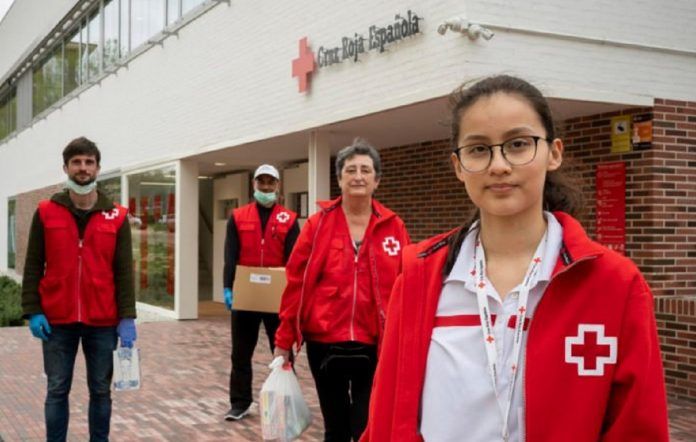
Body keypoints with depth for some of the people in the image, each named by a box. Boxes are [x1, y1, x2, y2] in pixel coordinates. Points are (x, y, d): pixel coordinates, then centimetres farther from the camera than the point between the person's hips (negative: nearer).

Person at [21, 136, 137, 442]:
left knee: (101, 390, 9)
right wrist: (32, 310, -4)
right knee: (57, 391, 7)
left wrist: (127, 316, -6)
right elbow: (33, 267, 4)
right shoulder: (45, 213, 2)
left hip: (103, 321, 0)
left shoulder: (116, 217, 2)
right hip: (57, 320, 0)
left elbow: (124, 271, 1)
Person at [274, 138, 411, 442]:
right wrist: (284, 340, 2)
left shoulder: (393, 227, 1)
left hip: (375, 346, -1)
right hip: (324, 343, 1)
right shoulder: (318, 224, 0)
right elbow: (296, 283, 1)